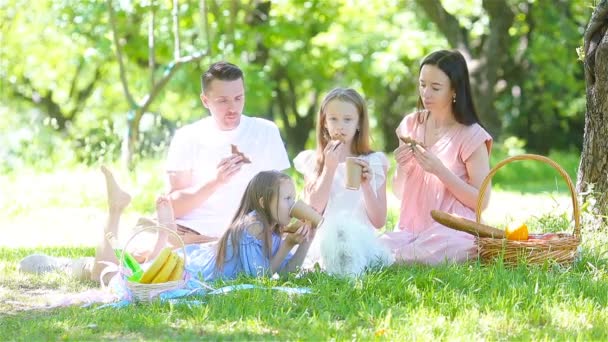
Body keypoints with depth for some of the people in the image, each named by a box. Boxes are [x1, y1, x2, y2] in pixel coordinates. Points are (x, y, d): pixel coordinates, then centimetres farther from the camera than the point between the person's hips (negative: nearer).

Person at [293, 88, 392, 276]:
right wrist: (330, 168, -5)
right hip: (324, 241, 0)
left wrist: (366, 184, -8)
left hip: (362, 241, 0)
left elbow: (379, 222, 6)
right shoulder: (312, 161, 12)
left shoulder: (374, 162, 10)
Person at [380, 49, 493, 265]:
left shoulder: (471, 136, -5)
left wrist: (440, 170, -17)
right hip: (411, 228, 4)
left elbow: (481, 201, -7)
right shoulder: (411, 125, 11)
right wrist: (401, 167, -8)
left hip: (453, 230, -4)